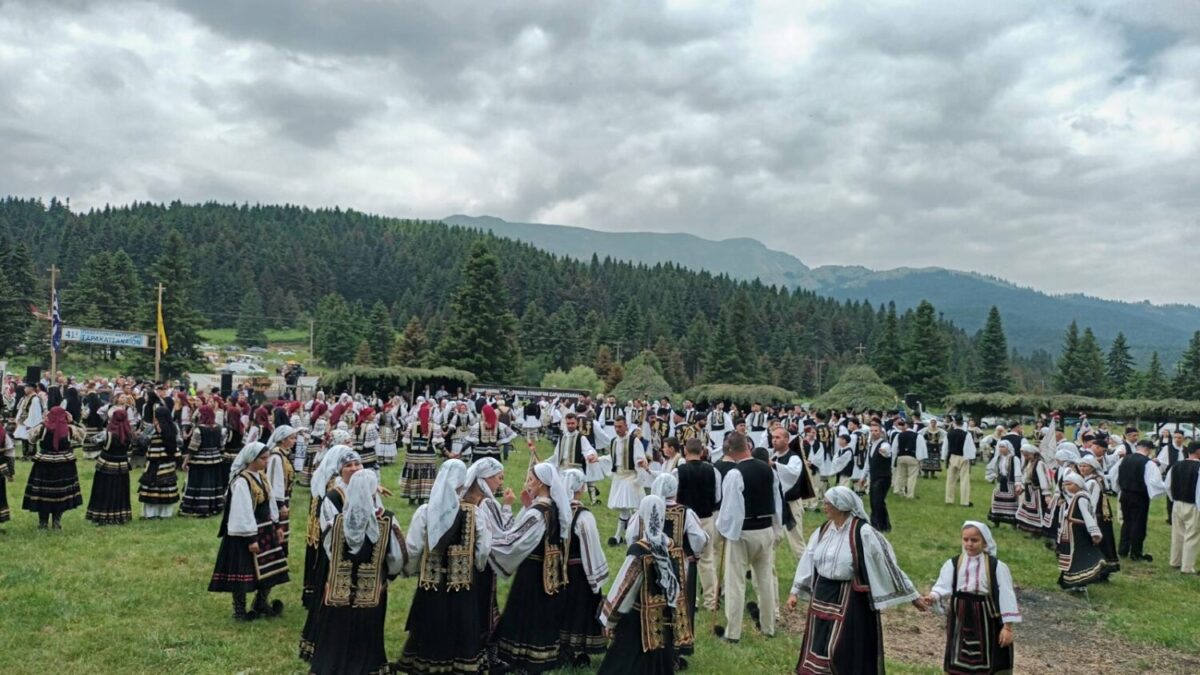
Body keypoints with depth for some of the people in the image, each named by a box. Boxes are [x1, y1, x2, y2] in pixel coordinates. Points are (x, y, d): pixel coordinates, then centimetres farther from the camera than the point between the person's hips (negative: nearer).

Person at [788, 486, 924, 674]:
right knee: (819, 648, 14)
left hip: (850, 599, -6)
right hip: (822, 596, 6)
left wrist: (913, 596, -7)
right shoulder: (822, 531, 2)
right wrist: (795, 592, 9)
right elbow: (808, 563, 10)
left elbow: (886, 565, -12)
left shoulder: (863, 533, -17)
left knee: (845, 651, 0)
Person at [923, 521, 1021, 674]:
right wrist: (934, 596, -32)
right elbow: (944, 586, -10)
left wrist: (1007, 626, -11)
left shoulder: (997, 566, -8)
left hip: (987, 620, -2)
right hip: (961, 620, 2)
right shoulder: (952, 564, -2)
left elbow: (1006, 595, -8)